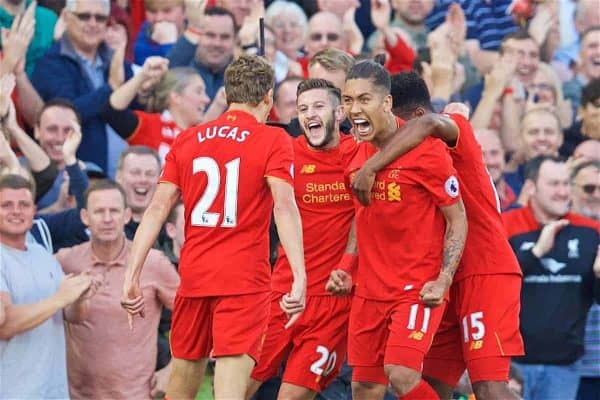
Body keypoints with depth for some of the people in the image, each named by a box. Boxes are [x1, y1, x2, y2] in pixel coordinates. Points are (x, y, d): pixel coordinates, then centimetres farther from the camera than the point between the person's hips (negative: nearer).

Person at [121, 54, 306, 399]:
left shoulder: (186, 141, 10)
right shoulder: (273, 141, -2)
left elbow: (157, 209, 4)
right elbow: (284, 206, -15)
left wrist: (132, 277, 3)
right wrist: (300, 278, -21)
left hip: (193, 276, 4)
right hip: (245, 280, -4)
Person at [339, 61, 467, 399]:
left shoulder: (426, 151, -13)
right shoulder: (357, 155, 7)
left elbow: (458, 221, -8)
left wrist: (443, 281, -18)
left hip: (419, 290, -7)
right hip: (370, 291, 7)